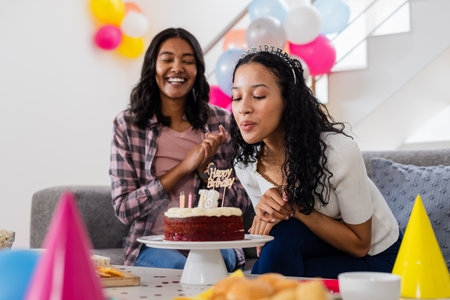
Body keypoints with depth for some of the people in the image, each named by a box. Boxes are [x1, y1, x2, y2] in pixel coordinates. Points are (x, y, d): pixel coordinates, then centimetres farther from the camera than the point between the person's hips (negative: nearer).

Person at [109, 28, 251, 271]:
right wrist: (183, 168, -12)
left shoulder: (221, 122, 4)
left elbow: (242, 203, 6)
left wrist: (205, 167, -12)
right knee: (178, 266, -33)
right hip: (154, 244, -1)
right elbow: (123, 209, -4)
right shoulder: (127, 125, 2)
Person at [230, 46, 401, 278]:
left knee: (283, 236, -28)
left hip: (374, 259, -4)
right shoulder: (245, 165, -10)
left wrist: (296, 209, -29)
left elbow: (359, 244, -17)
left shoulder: (338, 151, -26)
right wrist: (264, 214, -22)